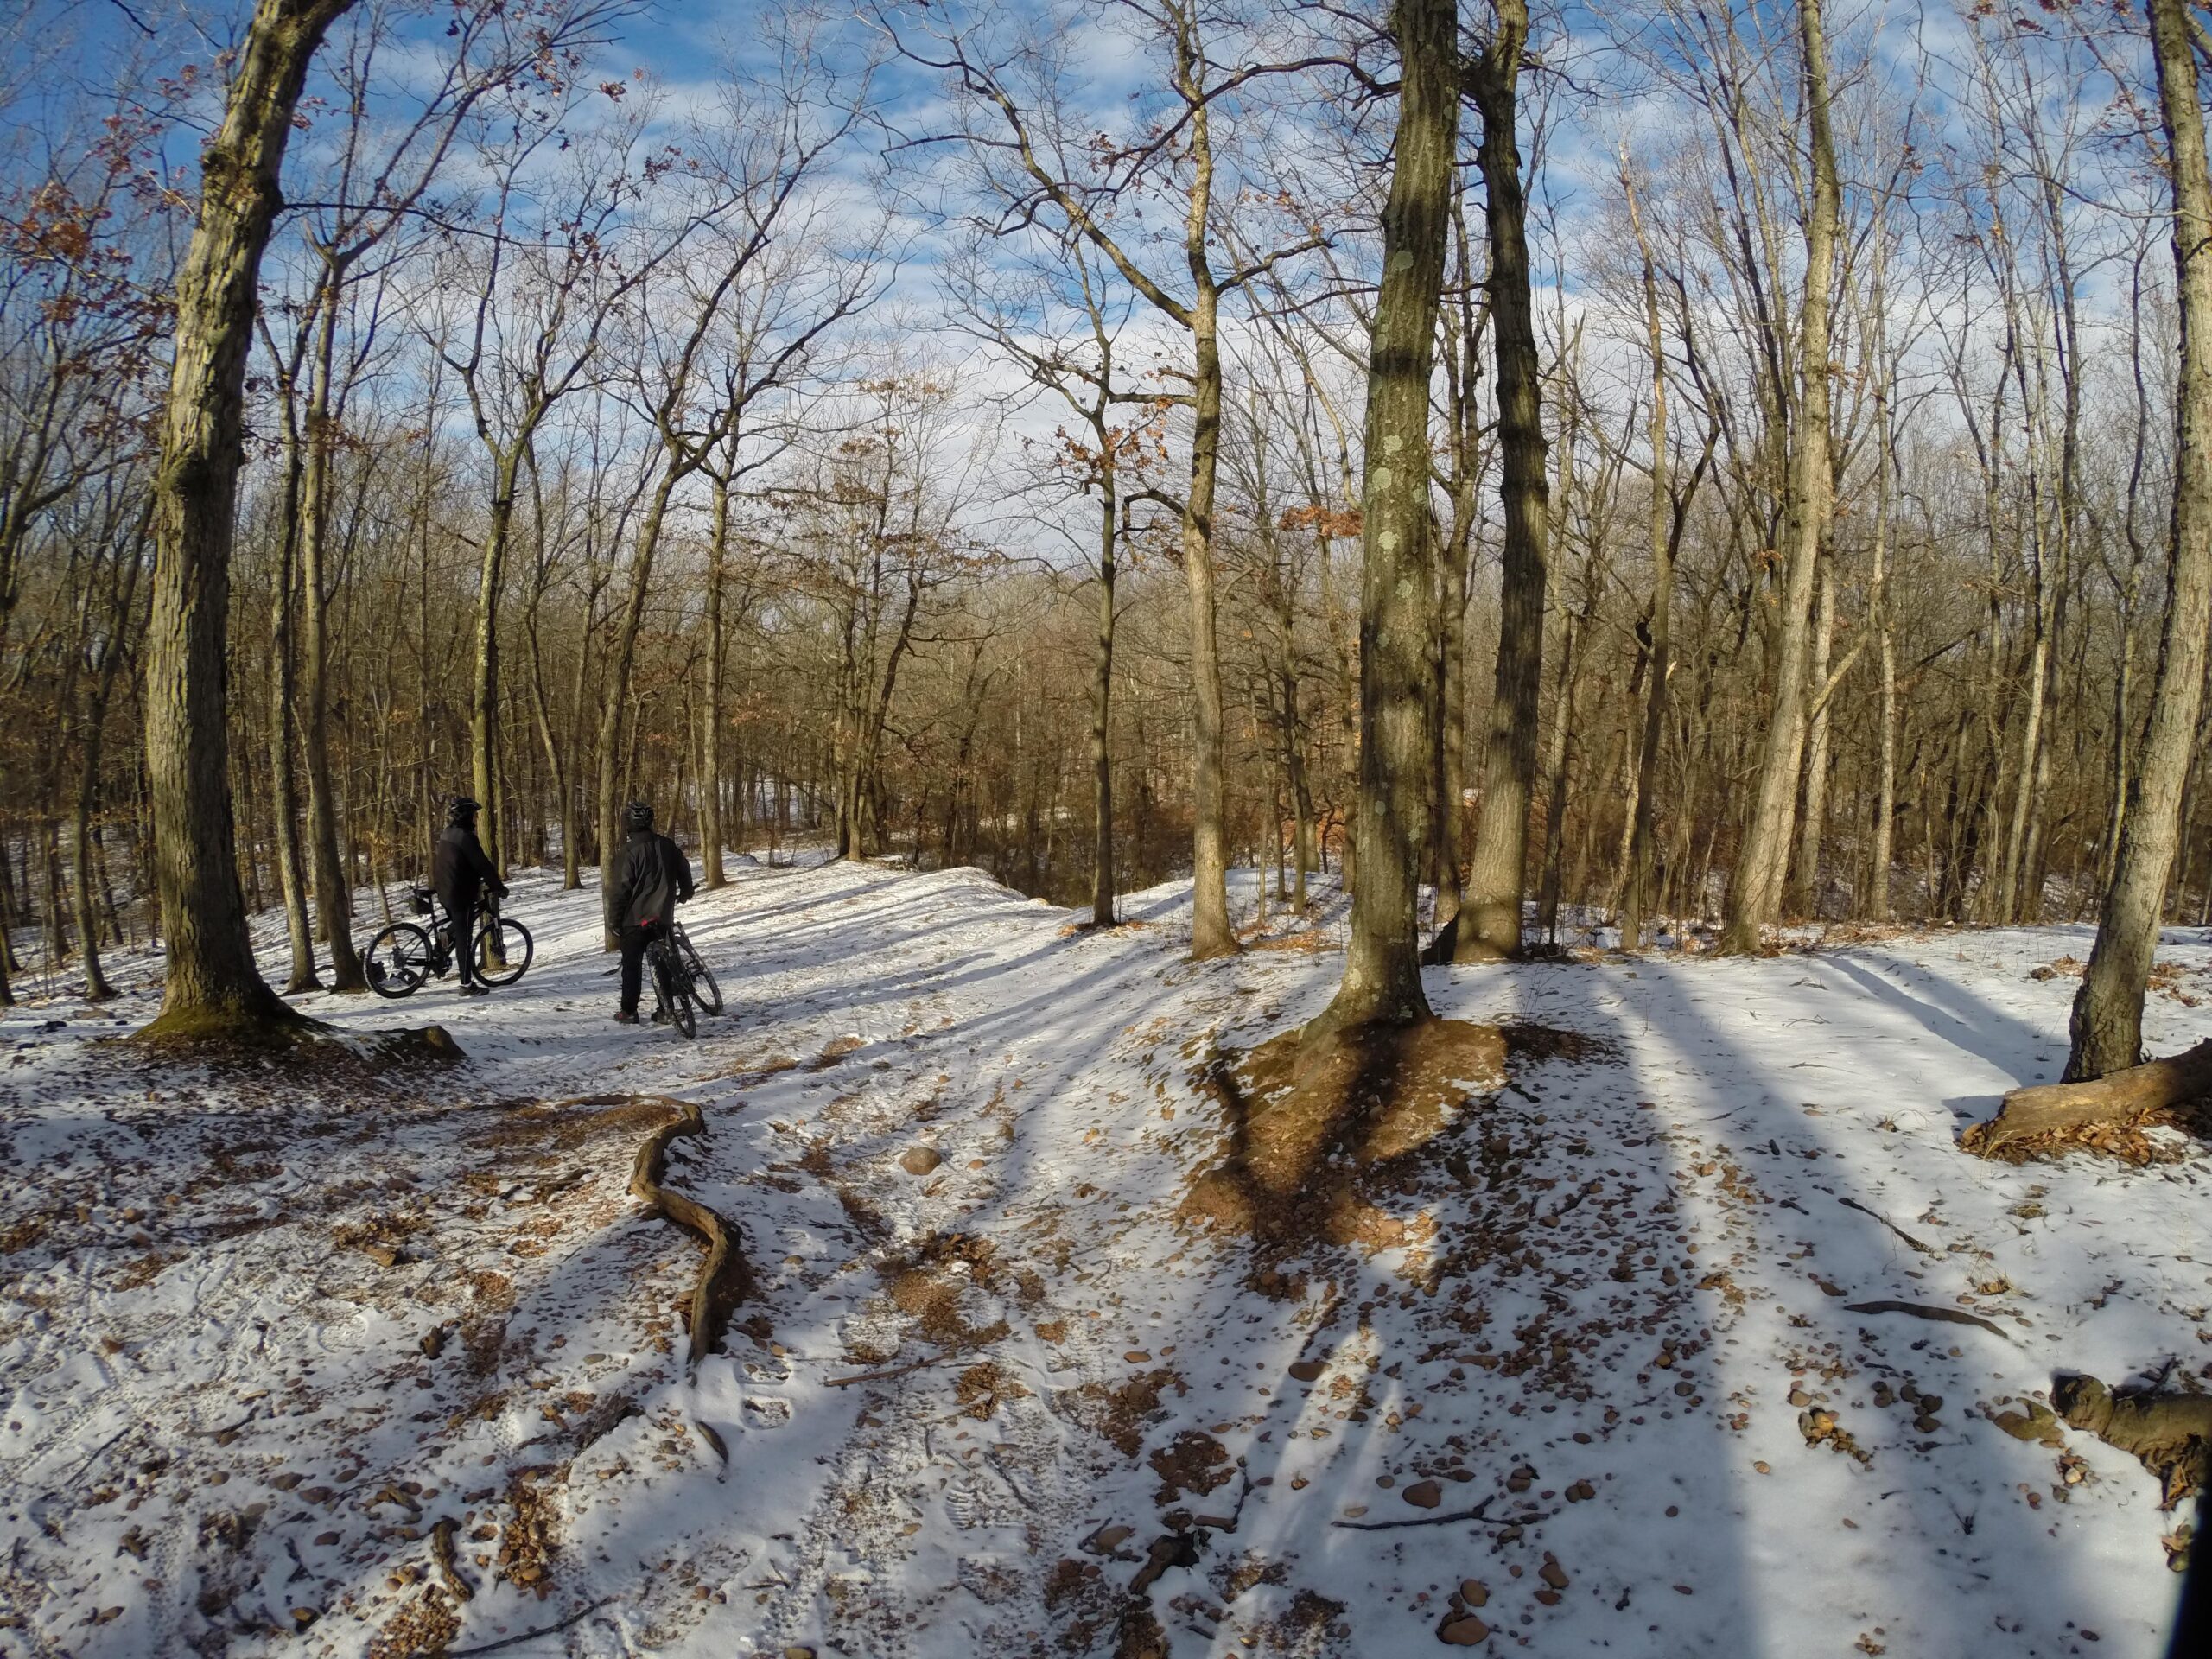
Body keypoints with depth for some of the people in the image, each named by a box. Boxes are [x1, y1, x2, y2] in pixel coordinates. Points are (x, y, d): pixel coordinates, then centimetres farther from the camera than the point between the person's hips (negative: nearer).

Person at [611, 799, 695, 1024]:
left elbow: (621, 889, -15)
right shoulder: (667, 845, 1)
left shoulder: (629, 851, -15)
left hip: (635, 918, -5)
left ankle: (628, 1012, 5)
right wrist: (685, 892, 35)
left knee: (632, 964, 4)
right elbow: (684, 868, 15)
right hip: (662, 916, 5)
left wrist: (614, 919, -6)